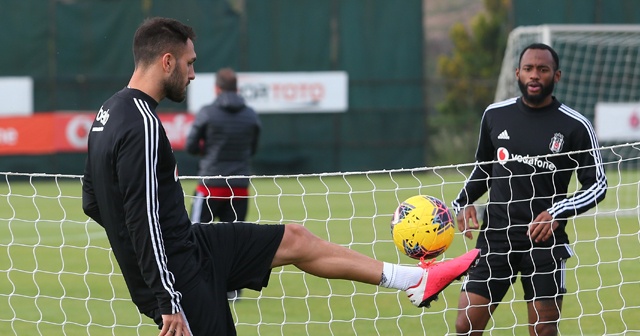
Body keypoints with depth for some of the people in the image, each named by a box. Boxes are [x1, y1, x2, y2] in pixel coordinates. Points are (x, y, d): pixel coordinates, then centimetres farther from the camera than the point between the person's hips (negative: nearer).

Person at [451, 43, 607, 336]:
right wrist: (464, 201, 4)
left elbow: (597, 185, -2)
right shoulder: (495, 115, 6)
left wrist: (559, 213, -17)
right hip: (495, 236, 3)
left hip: (545, 239, -3)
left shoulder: (575, 126, -5)